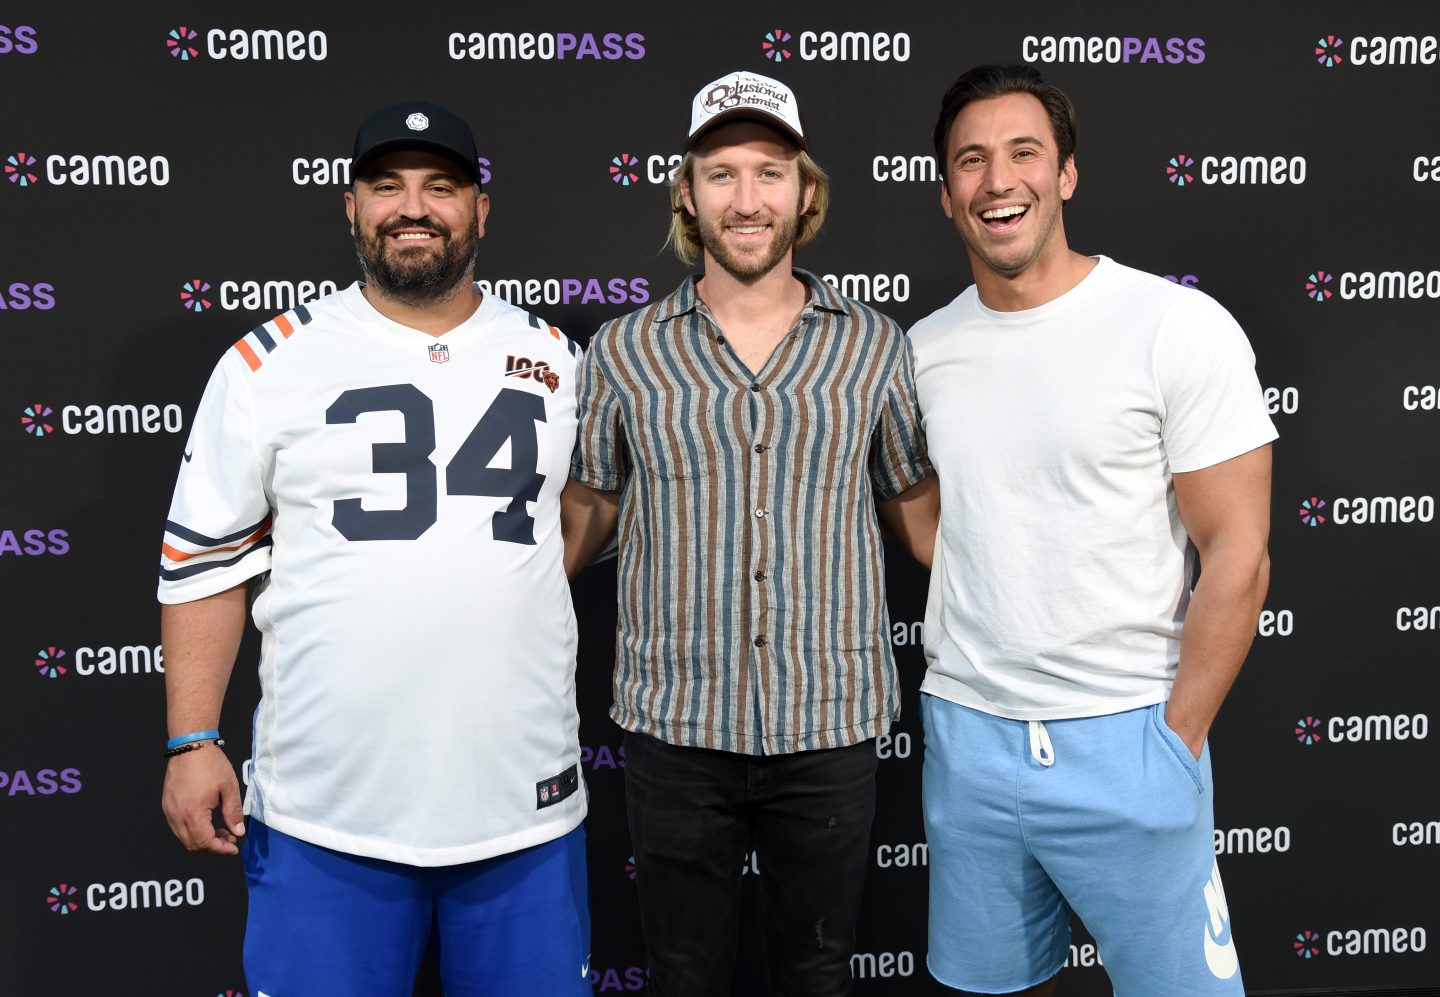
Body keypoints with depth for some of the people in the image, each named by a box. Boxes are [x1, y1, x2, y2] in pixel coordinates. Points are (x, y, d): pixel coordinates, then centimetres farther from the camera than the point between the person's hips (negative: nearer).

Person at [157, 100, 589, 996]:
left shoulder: (556, 361, 5)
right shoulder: (269, 364, -1)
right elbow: (206, 559, 2)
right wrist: (193, 742, -1)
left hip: (524, 801, 2)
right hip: (325, 811, -1)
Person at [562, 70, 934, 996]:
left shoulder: (876, 346, 1)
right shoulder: (623, 352, 0)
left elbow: (919, 511, 10)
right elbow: (585, 517, 9)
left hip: (830, 728, 1)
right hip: (675, 730, 0)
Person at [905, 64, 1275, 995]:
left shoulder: (1181, 328, -9)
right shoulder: (924, 350, 4)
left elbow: (1237, 558, -9)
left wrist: (1175, 741, -9)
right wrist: (960, 705, 7)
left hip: (1125, 741, -4)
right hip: (965, 737, 4)